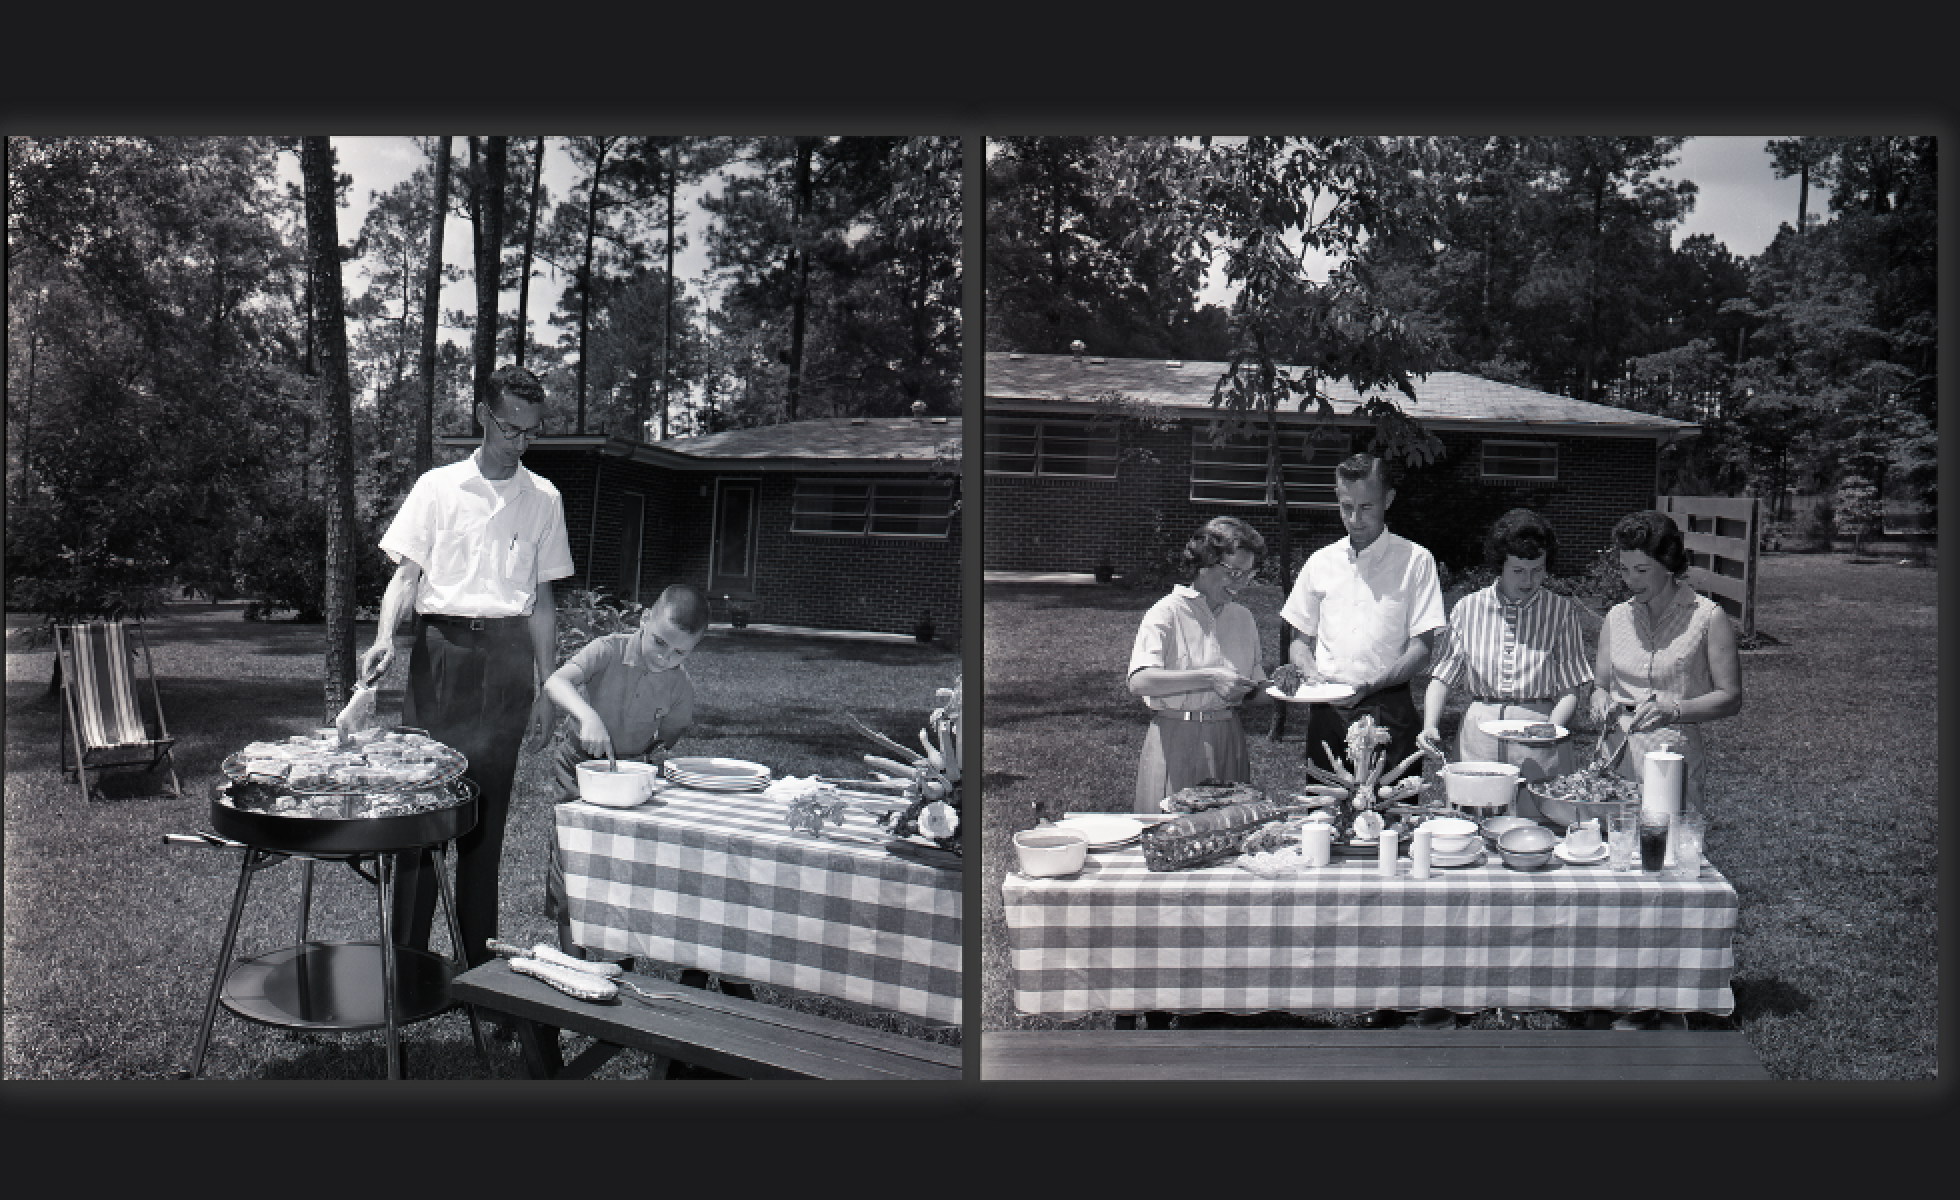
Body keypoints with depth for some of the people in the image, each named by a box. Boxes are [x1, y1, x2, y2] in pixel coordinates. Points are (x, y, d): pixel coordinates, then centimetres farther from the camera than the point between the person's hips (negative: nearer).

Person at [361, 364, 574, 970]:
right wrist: (384, 638, -16)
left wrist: (544, 690, 9)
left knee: (487, 810, 4)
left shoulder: (543, 499, 10)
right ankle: (407, 956, 5)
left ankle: (476, 959, 12)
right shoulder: (437, 487, 5)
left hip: (507, 655, 1)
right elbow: (406, 574, 3)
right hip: (441, 646, -1)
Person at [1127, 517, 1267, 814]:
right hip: (1177, 742, -5)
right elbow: (1139, 682, -22)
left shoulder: (1242, 618, 12)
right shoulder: (1169, 612, -7)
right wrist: (1208, 678, -27)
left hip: (1229, 742, 5)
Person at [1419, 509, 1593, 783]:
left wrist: (1553, 728, -17)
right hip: (1479, 739, 1)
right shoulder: (1469, 608, 6)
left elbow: (1570, 688, 1)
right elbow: (1443, 677, 7)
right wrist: (1429, 727, -8)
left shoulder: (1562, 611, 4)